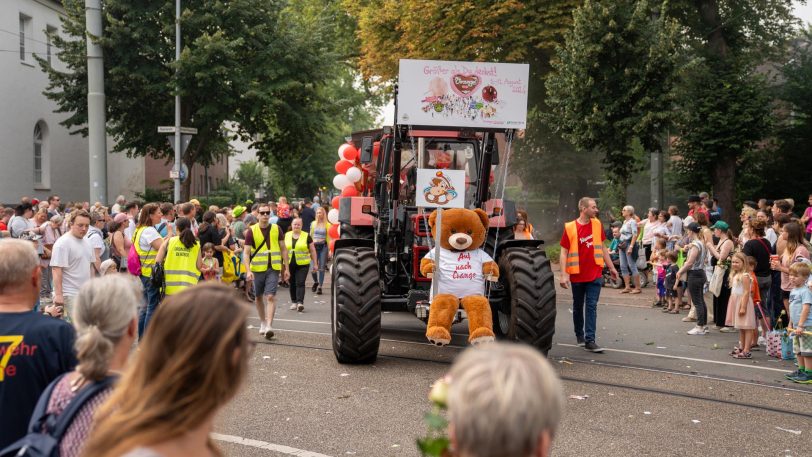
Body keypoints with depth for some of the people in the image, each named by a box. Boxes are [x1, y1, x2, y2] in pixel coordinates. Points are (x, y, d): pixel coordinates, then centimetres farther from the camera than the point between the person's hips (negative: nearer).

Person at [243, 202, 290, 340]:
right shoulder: (251, 231, -3)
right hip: (258, 269, 1)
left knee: (270, 297, -12)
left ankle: (269, 326, -17)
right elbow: (246, 253, -5)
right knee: (258, 297, 15)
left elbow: (283, 249, 8)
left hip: (273, 268, -1)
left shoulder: (277, 229, 2)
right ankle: (262, 323, 34)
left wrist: (286, 268, 5)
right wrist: (248, 271, -16)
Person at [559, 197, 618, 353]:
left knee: (592, 306, -3)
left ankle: (590, 340, -3)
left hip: (595, 274, 2)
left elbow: (602, 247, 13)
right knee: (578, 306, 13)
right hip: (577, 275, -2)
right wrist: (564, 274, -15)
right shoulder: (570, 228, -9)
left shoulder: (597, 224, 3)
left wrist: (611, 267, 14)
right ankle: (579, 335, 32)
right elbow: (564, 252, -8)